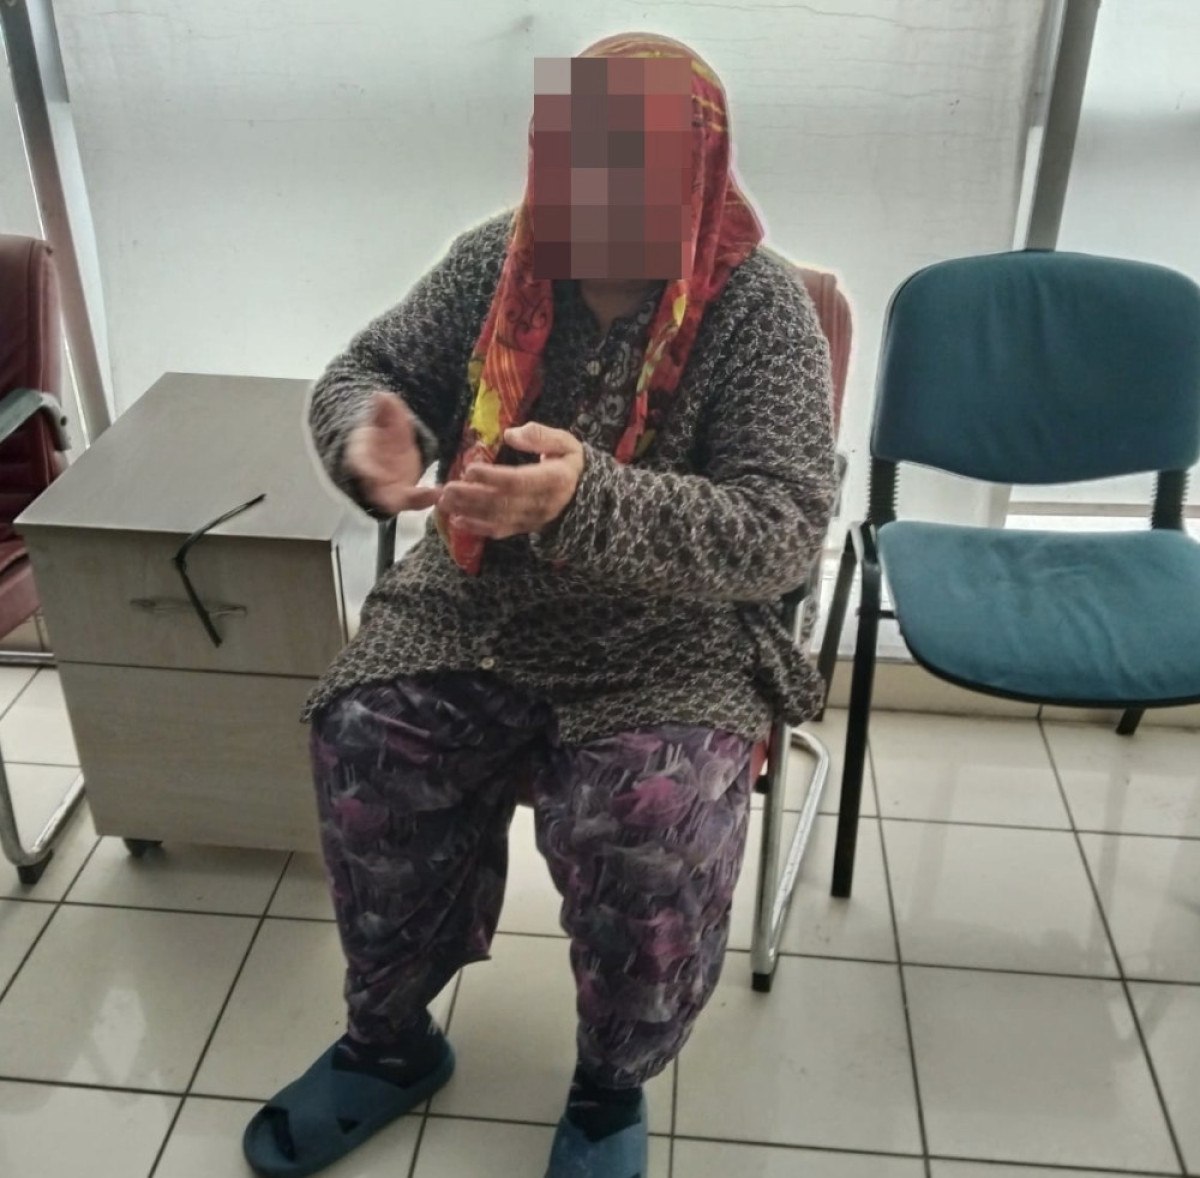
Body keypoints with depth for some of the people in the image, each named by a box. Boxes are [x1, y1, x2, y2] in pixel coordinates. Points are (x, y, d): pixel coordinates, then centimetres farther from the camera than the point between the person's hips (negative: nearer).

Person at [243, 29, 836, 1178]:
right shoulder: (494, 261, -1)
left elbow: (780, 534, -21)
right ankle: (389, 1039, 9)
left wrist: (586, 502, -38)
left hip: (667, 640, -3)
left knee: (648, 828, -27)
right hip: (467, 608, 4)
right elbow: (361, 373, 5)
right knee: (363, 749, -20)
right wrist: (372, 442, -21)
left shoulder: (761, 309, -13)